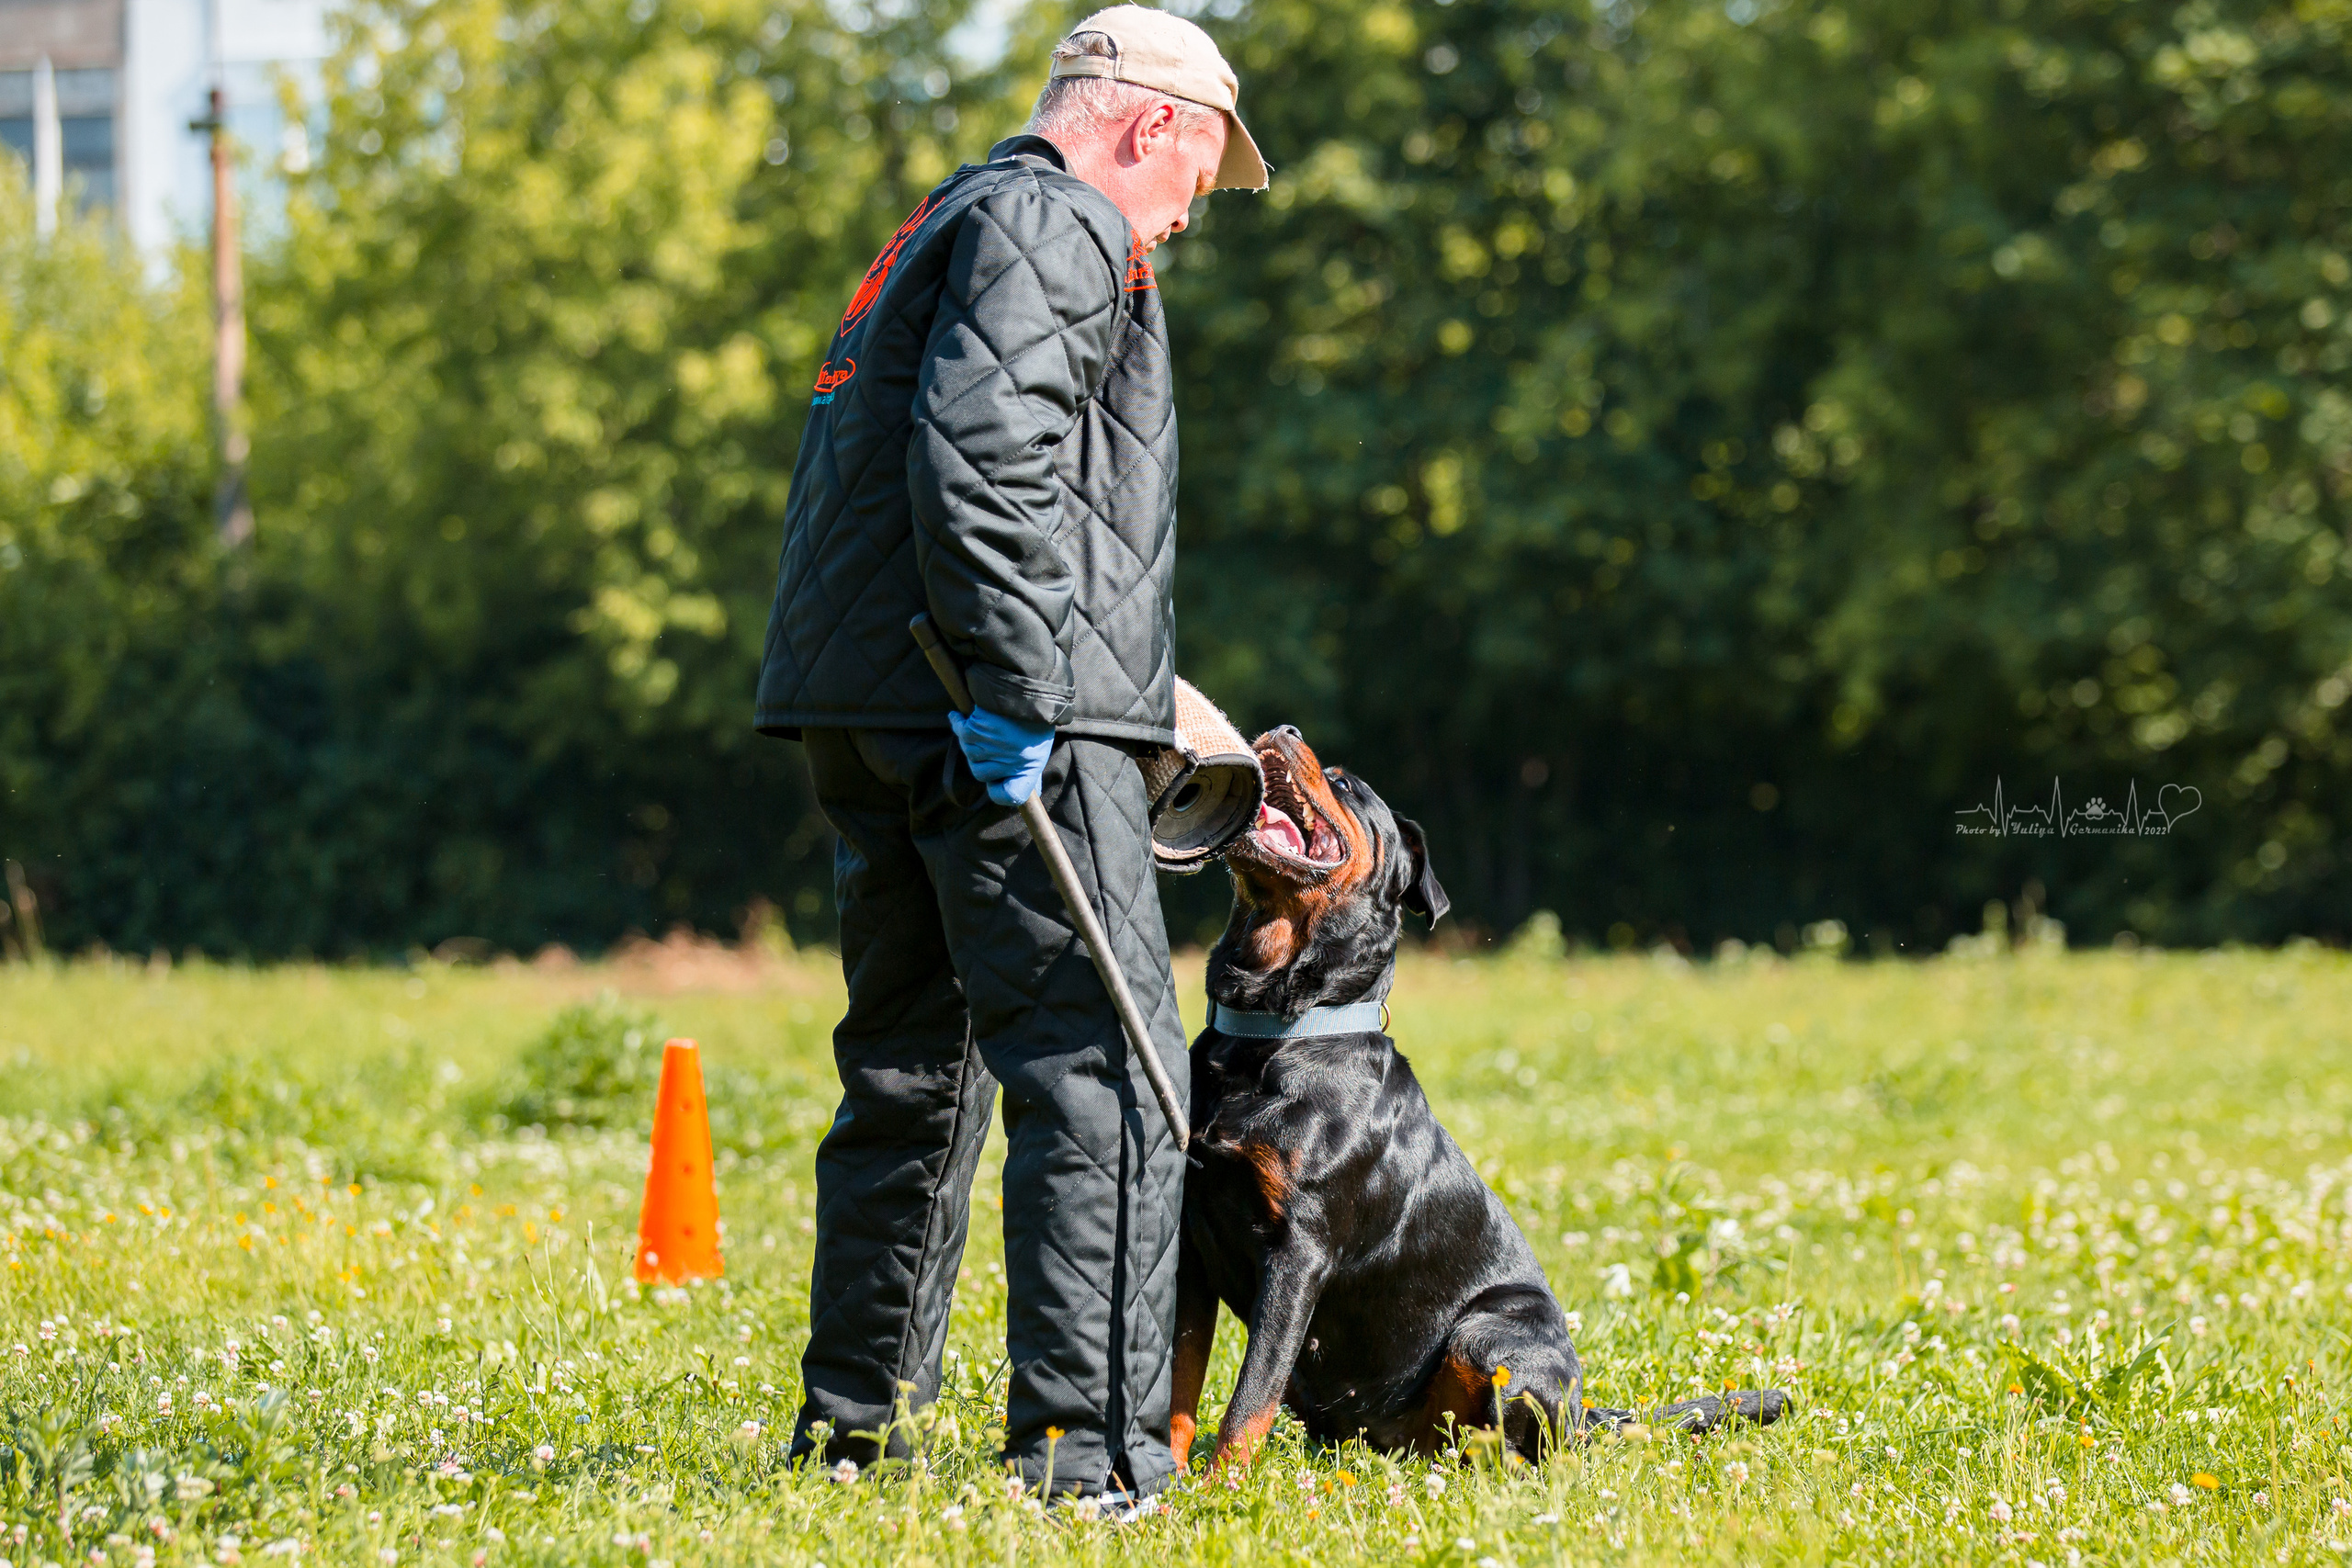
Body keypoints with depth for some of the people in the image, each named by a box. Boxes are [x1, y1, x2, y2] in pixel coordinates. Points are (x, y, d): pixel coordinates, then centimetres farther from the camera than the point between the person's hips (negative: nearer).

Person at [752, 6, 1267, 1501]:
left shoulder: (943, 228, 27)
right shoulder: (1056, 226, -6)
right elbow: (983, 447, -22)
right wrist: (1020, 686, -25)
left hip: (864, 707, 10)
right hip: (1003, 726, -10)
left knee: (913, 1062, 17)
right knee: (1106, 1062, -11)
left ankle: (858, 1415, 22)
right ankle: (1090, 1439, -18)